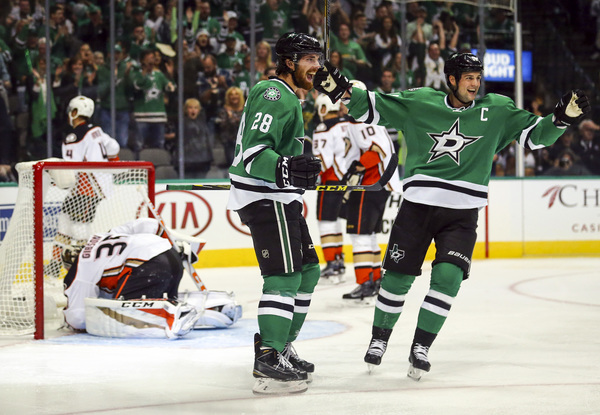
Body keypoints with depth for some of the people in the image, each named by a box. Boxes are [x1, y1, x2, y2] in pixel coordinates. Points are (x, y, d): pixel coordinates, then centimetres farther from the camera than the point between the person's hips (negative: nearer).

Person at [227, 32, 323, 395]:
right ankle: (268, 362, -21)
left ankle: (280, 347, 23)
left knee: (307, 270, 15)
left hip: (280, 198, 11)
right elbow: (254, 152, -25)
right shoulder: (274, 95, -14)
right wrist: (285, 169, -40)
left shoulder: (288, 98, 21)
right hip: (265, 198, -11)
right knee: (284, 275, -17)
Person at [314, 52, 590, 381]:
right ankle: (379, 338, 25)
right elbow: (372, 109, 4)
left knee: (448, 276, -14)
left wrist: (562, 117, -11)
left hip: (462, 213, 1)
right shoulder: (419, 102, 1)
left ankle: (421, 347, 1)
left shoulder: (496, 110, 4)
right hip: (417, 205, 0)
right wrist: (342, 91, -11)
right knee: (398, 277, 2)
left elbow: (534, 135, 5)